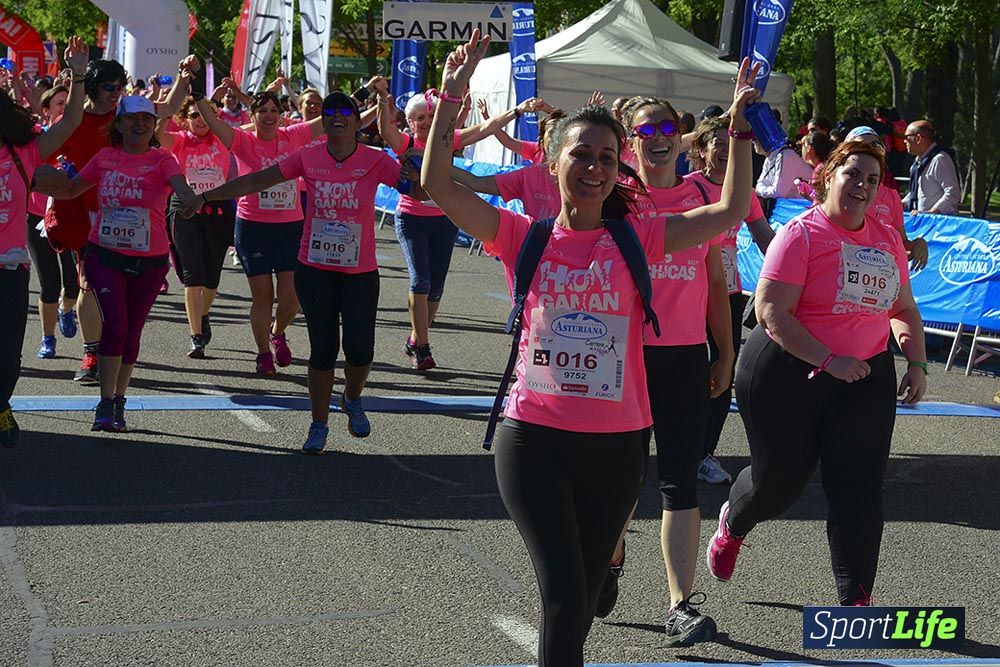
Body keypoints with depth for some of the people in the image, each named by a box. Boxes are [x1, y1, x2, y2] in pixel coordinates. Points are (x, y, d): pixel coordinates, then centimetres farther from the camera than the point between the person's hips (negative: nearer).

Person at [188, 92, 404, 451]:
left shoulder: (375, 161, -6)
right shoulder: (308, 158, -3)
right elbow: (256, 181, 0)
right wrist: (206, 196, -2)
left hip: (361, 273, -1)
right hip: (315, 270, 1)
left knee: (360, 349, -6)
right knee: (322, 349, 3)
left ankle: (353, 400, 28)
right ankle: (319, 425, 19)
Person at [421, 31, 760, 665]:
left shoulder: (635, 241, 2)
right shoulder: (525, 237, 0)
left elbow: (732, 210, 1)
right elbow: (439, 185, -8)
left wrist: (740, 124, -5)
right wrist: (452, 95, -14)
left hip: (617, 444, 2)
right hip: (534, 439, -2)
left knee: (584, 600, 14)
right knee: (565, 597, -11)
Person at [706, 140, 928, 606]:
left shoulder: (887, 240, 8)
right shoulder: (802, 234, -12)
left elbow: (904, 309, 20)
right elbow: (772, 312, -18)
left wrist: (916, 362, 4)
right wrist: (828, 361, -23)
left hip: (867, 376, 5)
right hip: (788, 373, -4)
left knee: (859, 488, -5)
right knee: (780, 477, 10)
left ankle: (856, 598, 3)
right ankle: (732, 524, 44)